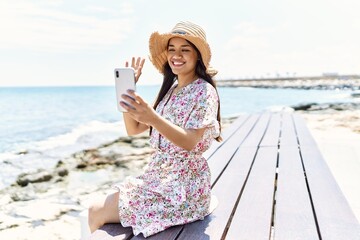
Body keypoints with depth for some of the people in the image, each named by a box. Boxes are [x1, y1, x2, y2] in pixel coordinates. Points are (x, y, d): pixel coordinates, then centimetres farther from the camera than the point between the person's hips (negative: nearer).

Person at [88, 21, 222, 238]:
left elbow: (189, 142, -25)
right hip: (158, 176, 8)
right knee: (97, 209, 4)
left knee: (97, 214, -7)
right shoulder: (170, 89, 10)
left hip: (184, 184, -8)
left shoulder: (204, 92, -13)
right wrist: (127, 90, -6)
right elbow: (133, 129, 8)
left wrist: (152, 117, -40)